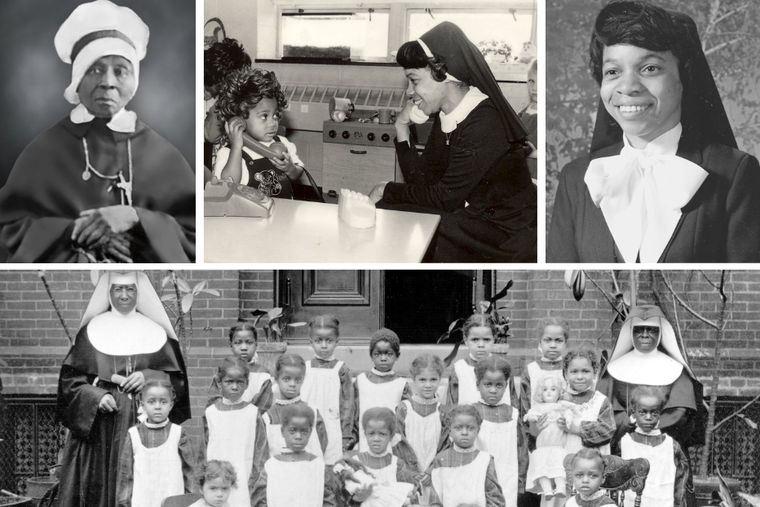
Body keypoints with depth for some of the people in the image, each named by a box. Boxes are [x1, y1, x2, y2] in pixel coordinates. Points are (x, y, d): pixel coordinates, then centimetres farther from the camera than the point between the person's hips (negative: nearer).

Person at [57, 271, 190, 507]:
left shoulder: (156, 333, 7)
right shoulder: (91, 330, 5)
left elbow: (179, 381, 6)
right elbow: (70, 379, 2)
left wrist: (149, 377, -12)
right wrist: (95, 396, -15)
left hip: (144, 424, 1)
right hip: (98, 428, 0)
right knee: (99, 487, -5)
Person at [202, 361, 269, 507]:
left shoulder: (253, 413, 1)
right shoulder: (210, 413, 4)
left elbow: (261, 450, 2)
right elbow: (204, 451, 7)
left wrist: (253, 481, -2)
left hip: (244, 484, -1)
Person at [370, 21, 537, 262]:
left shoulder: (484, 123, -23)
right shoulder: (445, 116, 4)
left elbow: (445, 197, -19)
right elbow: (424, 179, 5)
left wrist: (389, 190, -7)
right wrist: (402, 129, -5)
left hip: (505, 232, -8)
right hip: (471, 214, 8)